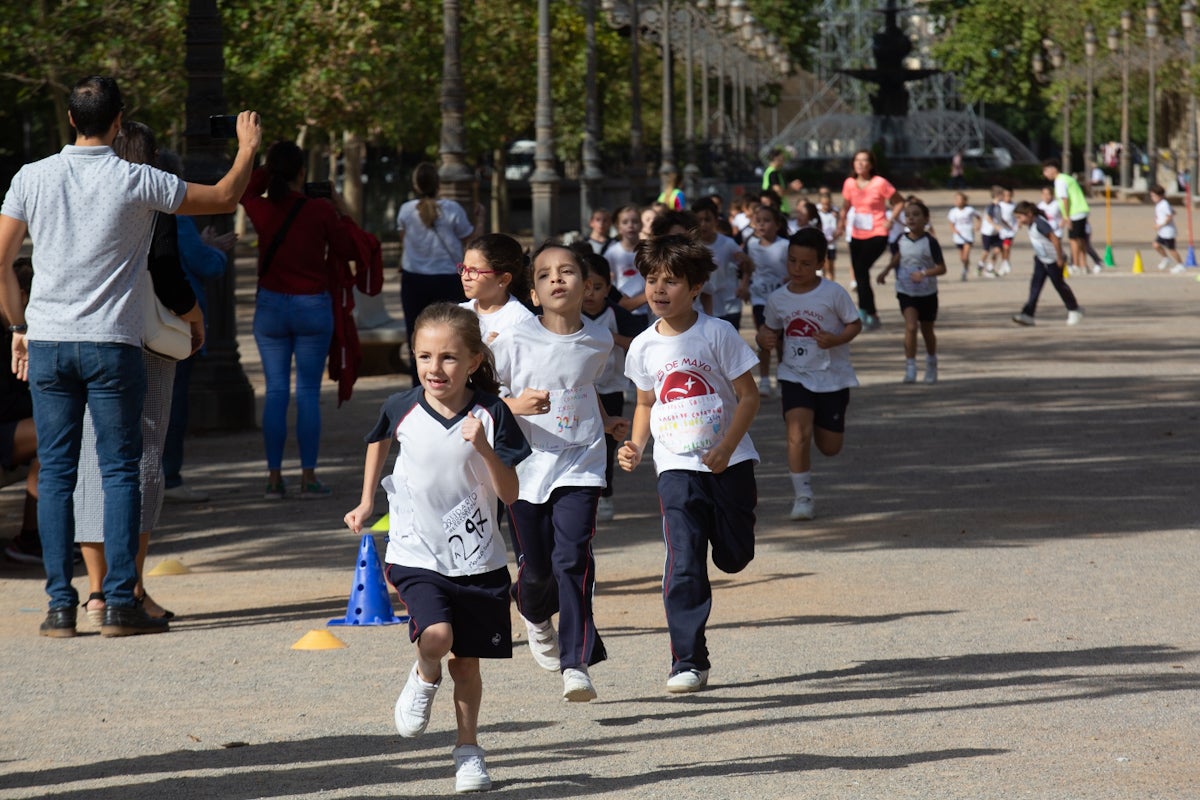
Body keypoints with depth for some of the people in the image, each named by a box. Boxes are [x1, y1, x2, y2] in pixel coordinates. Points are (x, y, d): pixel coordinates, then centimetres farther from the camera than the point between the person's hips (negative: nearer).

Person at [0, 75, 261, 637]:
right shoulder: (137, 182, -6)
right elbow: (224, 198, 5)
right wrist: (248, 146, 22)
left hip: (47, 342, 3)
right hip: (111, 345, -3)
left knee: (55, 474, 6)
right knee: (120, 472, 3)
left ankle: (60, 606, 4)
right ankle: (119, 604, 0)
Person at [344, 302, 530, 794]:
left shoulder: (490, 414, -8)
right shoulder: (402, 409, -5)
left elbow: (509, 493, -9)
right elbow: (379, 440, 20)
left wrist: (484, 447, -25)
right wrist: (367, 502, 17)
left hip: (477, 559, 1)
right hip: (417, 554, 0)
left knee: (467, 661, 7)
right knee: (435, 636, -24)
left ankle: (468, 749, 27)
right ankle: (425, 679, 10)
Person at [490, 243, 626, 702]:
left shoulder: (598, 342, 3)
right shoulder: (517, 340, -8)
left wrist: (603, 422, 25)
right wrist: (514, 405, -19)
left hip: (580, 466, 0)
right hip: (527, 468, 0)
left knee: (572, 559, -15)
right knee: (535, 568, 8)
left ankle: (577, 663, -13)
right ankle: (536, 617, 45)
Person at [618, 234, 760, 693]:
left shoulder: (717, 334, -7)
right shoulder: (644, 347, 3)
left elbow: (748, 397, -4)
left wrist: (725, 450, -15)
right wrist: (636, 446, 1)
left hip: (728, 461, -1)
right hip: (677, 467, 1)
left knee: (733, 558, 8)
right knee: (683, 563, -12)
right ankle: (688, 661, -9)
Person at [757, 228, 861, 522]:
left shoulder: (833, 293, -10)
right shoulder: (778, 299, -1)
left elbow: (855, 324, -4)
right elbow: (771, 330, 14)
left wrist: (836, 340, -23)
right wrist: (765, 338, -10)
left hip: (832, 376, -1)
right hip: (795, 375, 1)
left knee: (829, 448, 9)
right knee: (798, 432, -22)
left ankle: (827, 424, 48)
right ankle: (803, 497, -10)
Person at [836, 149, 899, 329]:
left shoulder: (880, 183, -10)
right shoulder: (849, 183, 4)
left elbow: (899, 202, -2)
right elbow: (846, 206, 18)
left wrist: (890, 221, -11)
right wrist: (841, 222, 2)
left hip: (877, 235, -6)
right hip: (857, 236, 6)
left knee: (862, 268, -24)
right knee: (859, 275, 6)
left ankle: (865, 309, -20)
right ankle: (872, 316, 17)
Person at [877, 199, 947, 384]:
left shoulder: (930, 242, -12)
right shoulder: (901, 241, -2)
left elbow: (942, 268, -11)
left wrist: (924, 273, -26)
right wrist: (886, 271, 1)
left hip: (927, 292, -1)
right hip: (906, 291, 1)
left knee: (927, 330, 14)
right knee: (911, 326, -18)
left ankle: (931, 364, 38)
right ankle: (910, 366, -16)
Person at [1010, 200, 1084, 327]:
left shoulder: (1040, 224, -28)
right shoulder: (1031, 224, 1)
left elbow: (1055, 240, -29)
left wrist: (1060, 259, -24)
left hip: (1053, 261, -8)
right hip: (1041, 260, 9)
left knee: (1059, 285, 7)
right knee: (1035, 285, -2)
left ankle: (1074, 310, 26)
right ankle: (1028, 314, -9)